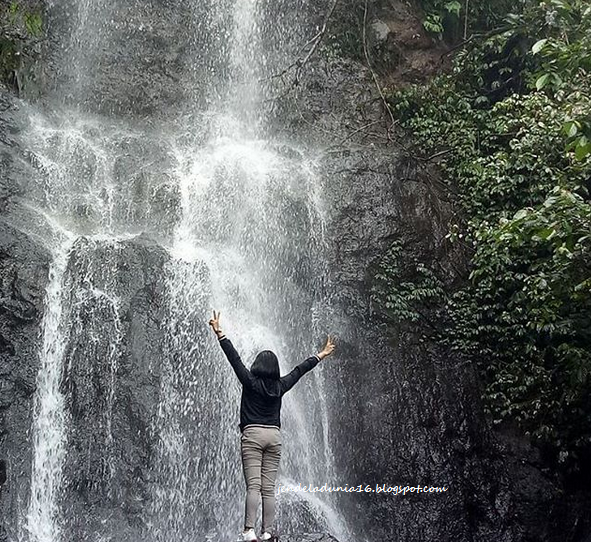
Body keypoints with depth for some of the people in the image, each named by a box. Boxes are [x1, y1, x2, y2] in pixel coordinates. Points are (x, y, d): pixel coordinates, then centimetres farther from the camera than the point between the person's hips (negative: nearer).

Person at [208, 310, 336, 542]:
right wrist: (321, 355, 32)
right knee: (269, 488, 3)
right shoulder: (280, 386, 8)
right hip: (274, 436, 3)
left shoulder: (250, 382, -1)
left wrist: (219, 333, -3)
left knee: (253, 486, -9)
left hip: (252, 434, -3)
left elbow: (234, 358, -3)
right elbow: (299, 370, 19)